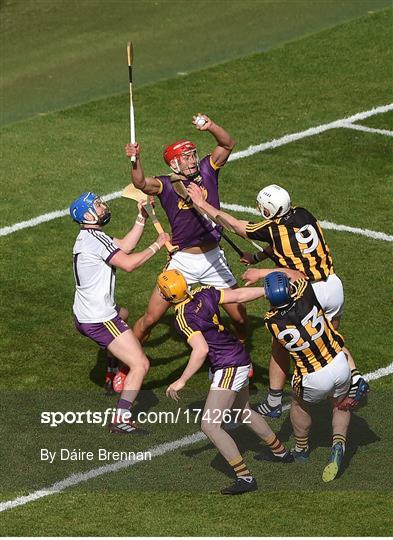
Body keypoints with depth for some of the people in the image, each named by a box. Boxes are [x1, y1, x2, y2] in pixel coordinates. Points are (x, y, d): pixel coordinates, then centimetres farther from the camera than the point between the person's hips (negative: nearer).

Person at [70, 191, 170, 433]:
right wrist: (157, 245, -14)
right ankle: (121, 419, -20)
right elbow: (129, 263, -24)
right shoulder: (95, 239, -21)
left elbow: (124, 246, 11)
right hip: (100, 320, -11)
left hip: (83, 315, 11)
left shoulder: (88, 236, 11)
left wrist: (142, 218, 6)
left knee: (121, 313, 43)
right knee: (140, 365, -13)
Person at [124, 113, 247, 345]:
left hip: (213, 257, 3)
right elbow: (141, 183, -28)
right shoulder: (166, 185, -9)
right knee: (151, 318, -2)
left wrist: (210, 126, -22)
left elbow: (228, 144, -4)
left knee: (239, 316, 8)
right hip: (182, 261, -3)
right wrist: (135, 161, -47)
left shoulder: (206, 171, 1)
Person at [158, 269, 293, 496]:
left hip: (229, 368, -9)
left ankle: (245, 477, -12)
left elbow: (201, 350, -28)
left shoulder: (183, 318, -20)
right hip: (241, 358, 9)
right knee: (243, 412, 31)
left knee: (210, 425, -9)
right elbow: (238, 295, 3)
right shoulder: (203, 293, -1)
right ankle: (280, 451, 48)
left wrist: (182, 381, -22)